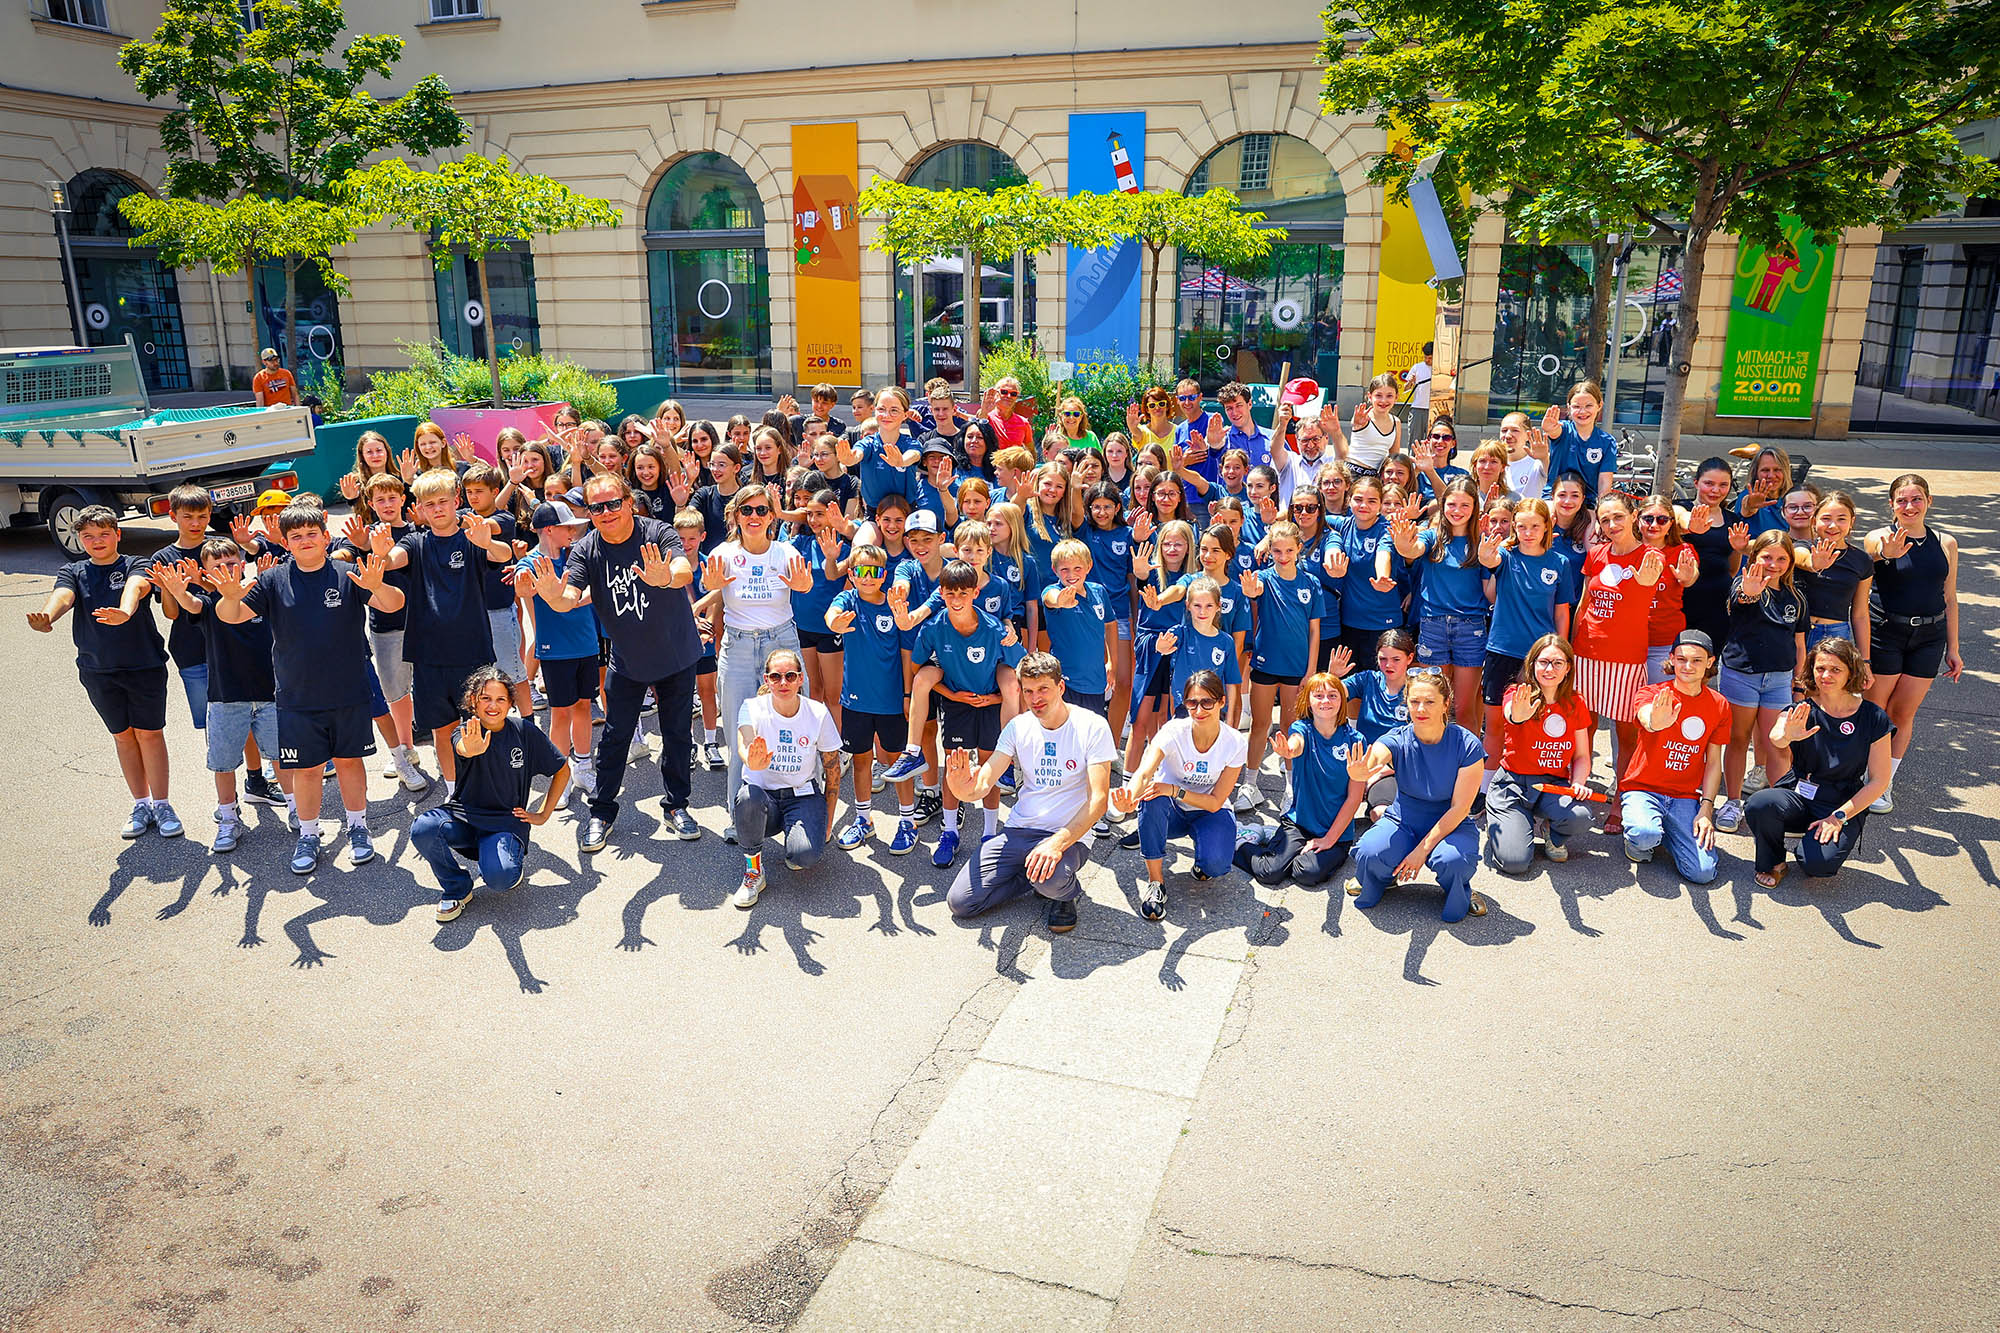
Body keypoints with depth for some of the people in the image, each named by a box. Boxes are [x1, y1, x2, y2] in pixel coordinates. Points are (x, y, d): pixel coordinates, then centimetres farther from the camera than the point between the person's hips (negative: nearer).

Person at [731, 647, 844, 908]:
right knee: (748, 796, -37)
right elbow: (743, 746, -32)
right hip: (763, 794, 0)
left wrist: (828, 822, 0)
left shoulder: (818, 713, -8)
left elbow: (832, 770, 1)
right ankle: (753, 870, -12)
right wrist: (752, 762, -58)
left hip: (803, 796, 0)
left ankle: (794, 833, 11)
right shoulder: (752, 707, -11)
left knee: (807, 857, -29)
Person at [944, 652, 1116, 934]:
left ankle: (1065, 892, 1)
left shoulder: (1092, 727, -11)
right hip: (1019, 830, 4)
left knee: (1051, 880, -38)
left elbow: (1098, 800, -17)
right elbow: (983, 784, -3)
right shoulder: (1018, 727, 2)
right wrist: (964, 789, -29)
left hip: (1070, 835, -4)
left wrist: (1058, 843, -32)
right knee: (959, 901, -8)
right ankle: (1036, 877, 13)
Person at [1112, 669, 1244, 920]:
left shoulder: (1234, 742, -18)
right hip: (1171, 813, 0)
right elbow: (1144, 772, -38)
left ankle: (1204, 862, 9)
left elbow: (1215, 802, -17)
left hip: (1209, 813, 0)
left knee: (1215, 863, -31)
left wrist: (1175, 791, -33)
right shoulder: (1174, 731, -22)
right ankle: (1155, 880, -21)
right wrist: (1129, 799, -61)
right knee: (1153, 797, -36)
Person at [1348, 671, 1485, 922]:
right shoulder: (1398, 740, -12)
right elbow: (1373, 758, -35)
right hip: (1403, 821, 1)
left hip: (1451, 825, -1)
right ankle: (1385, 876, 10)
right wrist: (1358, 773, -62)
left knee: (1453, 860, -36)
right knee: (1369, 853, -30)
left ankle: (1460, 893, 3)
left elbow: (1459, 807, -14)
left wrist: (1423, 849, -20)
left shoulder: (1467, 745, -16)